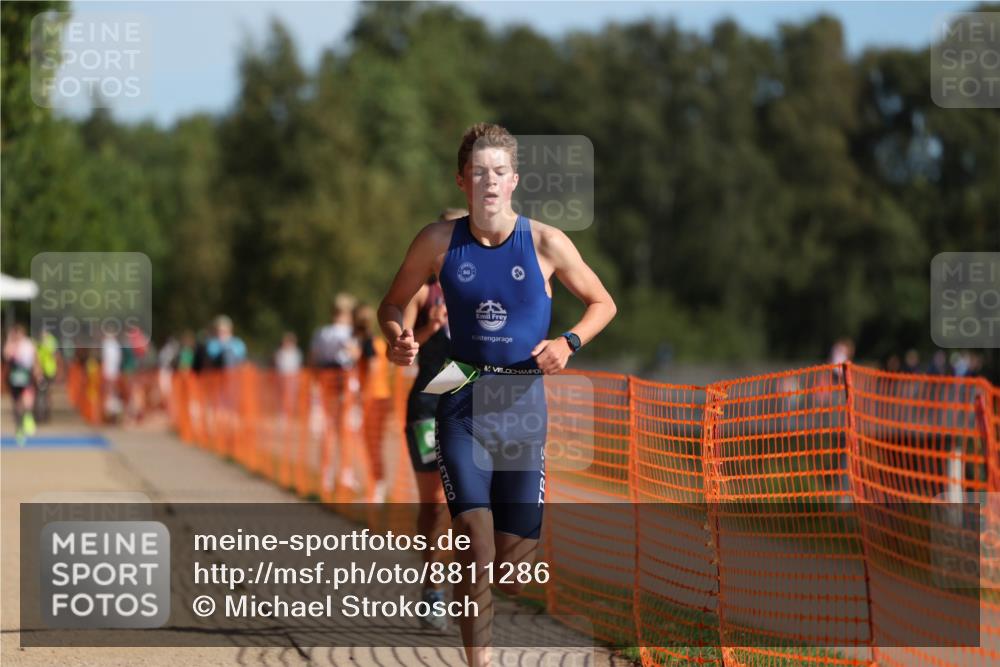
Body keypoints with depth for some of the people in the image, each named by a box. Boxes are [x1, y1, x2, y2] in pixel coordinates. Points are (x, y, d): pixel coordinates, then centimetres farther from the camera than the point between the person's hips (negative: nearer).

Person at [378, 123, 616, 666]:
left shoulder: (545, 243, -4)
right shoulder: (439, 241, -2)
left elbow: (602, 304, 8)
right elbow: (392, 304, 11)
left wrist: (568, 343, -10)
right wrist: (397, 338, -11)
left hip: (523, 402, 1)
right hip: (462, 403, -1)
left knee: (514, 573, 5)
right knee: (475, 550, -18)